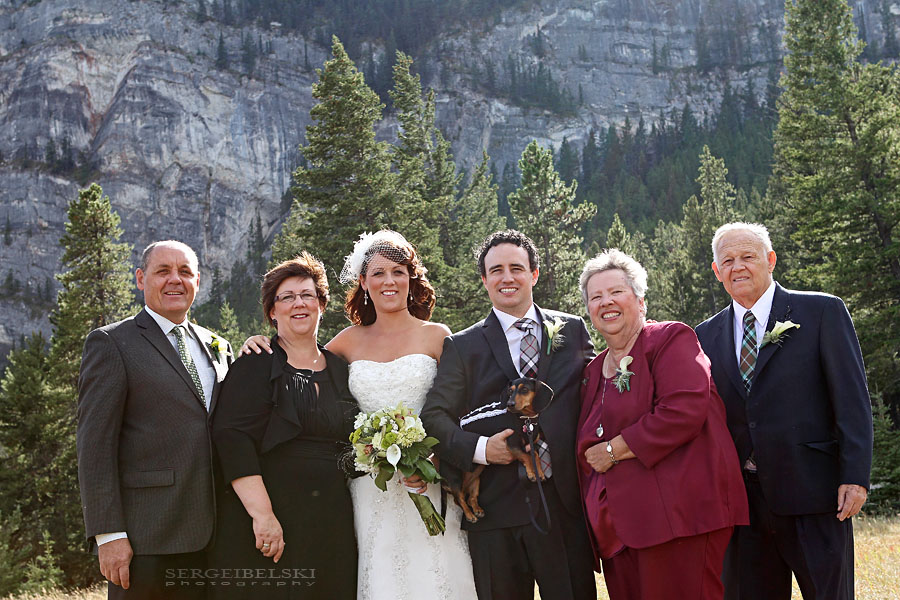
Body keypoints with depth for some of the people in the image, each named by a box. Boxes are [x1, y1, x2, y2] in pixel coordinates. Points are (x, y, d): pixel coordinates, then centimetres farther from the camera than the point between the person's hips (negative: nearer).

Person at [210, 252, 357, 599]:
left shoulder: (340, 369, 14)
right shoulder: (256, 366, -3)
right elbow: (232, 439, -13)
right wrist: (262, 514, -20)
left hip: (332, 528, 5)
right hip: (270, 527, -5)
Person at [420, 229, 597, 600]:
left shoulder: (573, 330, 11)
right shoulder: (463, 346, 6)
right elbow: (434, 417, 0)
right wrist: (479, 448, -17)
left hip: (566, 505, 1)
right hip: (496, 511, -1)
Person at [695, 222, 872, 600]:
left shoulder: (823, 312, 1)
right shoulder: (707, 335, 12)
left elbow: (852, 400, -4)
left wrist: (855, 477, -12)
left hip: (812, 495, -3)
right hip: (742, 498, 4)